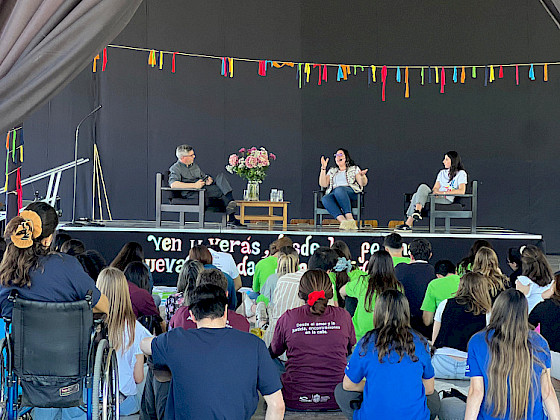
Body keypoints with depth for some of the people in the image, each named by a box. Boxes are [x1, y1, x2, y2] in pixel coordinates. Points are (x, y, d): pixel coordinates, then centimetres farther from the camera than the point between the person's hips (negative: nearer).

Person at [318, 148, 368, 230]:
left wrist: (362, 176, -13)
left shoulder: (354, 168, 24)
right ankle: (343, 221, -53)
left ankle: (350, 219, -48)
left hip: (351, 192, -2)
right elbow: (323, 184, 16)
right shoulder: (332, 171, 31)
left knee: (339, 190, -40)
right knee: (325, 199, -35)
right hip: (333, 194, 2)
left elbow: (363, 184, 10)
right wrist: (323, 168, 9)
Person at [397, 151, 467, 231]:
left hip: (447, 200, -6)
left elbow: (461, 191, -11)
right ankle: (417, 211, -32)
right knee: (423, 187, -23)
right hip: (437, 197, 6)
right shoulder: (442, 173, 25)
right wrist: (435, 192, -9)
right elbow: (435, 187, 17)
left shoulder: (461, 173, 3)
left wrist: (443, 192, -17)